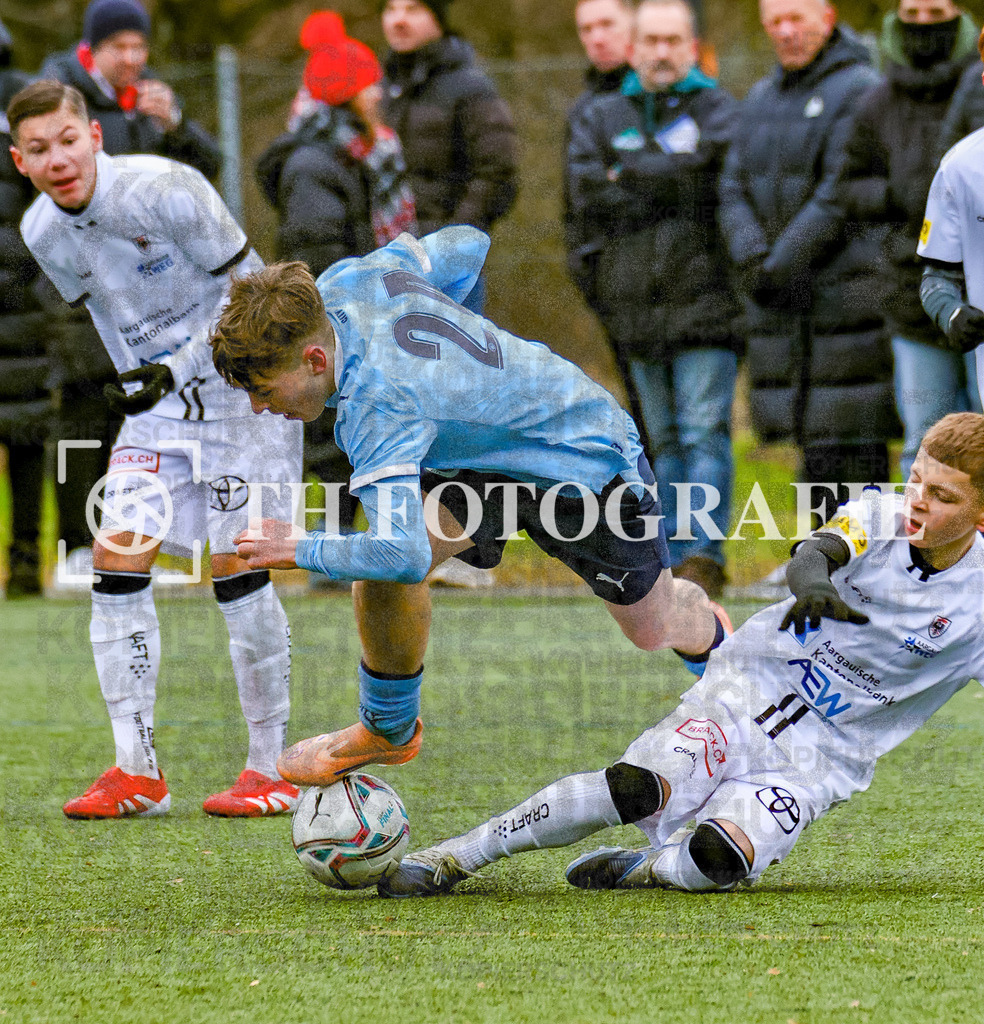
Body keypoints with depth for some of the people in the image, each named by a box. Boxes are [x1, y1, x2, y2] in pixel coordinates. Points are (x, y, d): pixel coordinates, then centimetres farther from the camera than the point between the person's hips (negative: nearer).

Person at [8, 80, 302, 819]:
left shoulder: (164, 190, -21)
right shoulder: (43, 231, -2)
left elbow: (247, 288, -15)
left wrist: (178, 369, -22)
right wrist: (143, 384, 14)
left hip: (239, 385, -6)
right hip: (157, 398, 6)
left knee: (238, 571, -8)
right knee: (116, 558, -6)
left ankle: (270, 770, 3)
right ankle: (137, 772, -1)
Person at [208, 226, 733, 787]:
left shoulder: (379, 403, -44)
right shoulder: (345, 280, -21)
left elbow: (403, 555, -50)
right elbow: (467, 244, -3)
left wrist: (300, 549, -34)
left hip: (586, 455, -7)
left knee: (653, 626, 17)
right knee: (382, 575, -16)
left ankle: (710, 634, 54)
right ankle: (387, 730, 7)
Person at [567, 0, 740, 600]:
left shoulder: (719, 111, 6)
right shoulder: (601, 119, 15)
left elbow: (705, 173, -14)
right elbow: (587, 193, -1)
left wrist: (628, 176, -5)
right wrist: (668, 190, -7)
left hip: (704, 298, -4)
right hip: (635, 304, 4)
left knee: (704, 432, -10)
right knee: (664, 439, 8)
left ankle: (704, 554, -13)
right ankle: (675, 560, 12)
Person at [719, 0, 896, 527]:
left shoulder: (859, 90, -7)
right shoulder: (760, 99, 16)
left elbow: (840, 196, -14)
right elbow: (734, 188, 10)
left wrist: (781, 263, -15)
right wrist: (751, 257, -8)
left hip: (846, 284, -7)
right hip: (778, 299, 7)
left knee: (853, 433, -9)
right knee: (806, 430, 7)